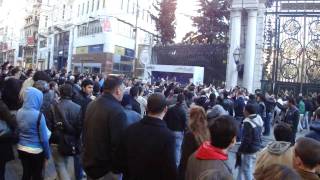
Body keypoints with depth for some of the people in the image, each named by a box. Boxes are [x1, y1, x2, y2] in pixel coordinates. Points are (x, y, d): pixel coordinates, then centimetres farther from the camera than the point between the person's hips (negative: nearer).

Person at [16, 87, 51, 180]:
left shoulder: (19, 112, -5)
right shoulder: (39, 115, -22)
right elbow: (44, 138, -16)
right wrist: (47, 154, -4)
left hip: (21, 149, 5)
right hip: (36, 151, -5)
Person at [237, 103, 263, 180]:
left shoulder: (248, 122, -24)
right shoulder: (259, 119, 1)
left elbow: (246, 140, -24)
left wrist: (239, 151, -16)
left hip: (249, 150, -9)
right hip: (257, 147, 9)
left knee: (246, 169, 5)